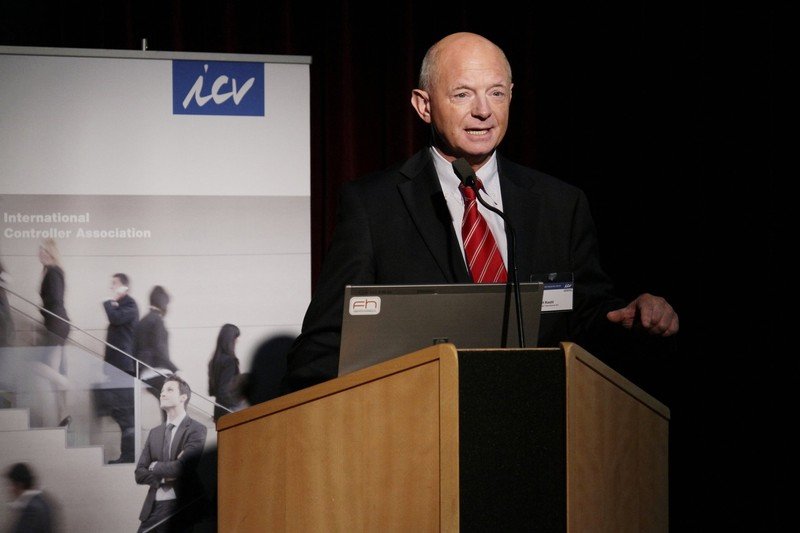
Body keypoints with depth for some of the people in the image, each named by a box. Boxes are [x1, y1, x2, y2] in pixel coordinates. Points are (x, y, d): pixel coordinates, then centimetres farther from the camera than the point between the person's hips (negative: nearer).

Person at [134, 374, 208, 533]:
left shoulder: (196, 430, -4)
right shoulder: (155, 432, 16)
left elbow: (183, 467, -17)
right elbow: (139, 474, 11)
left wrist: (155, 466, 0)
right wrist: (166, 477, -7)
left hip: (183, 509, -5)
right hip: (153, 509, 5)